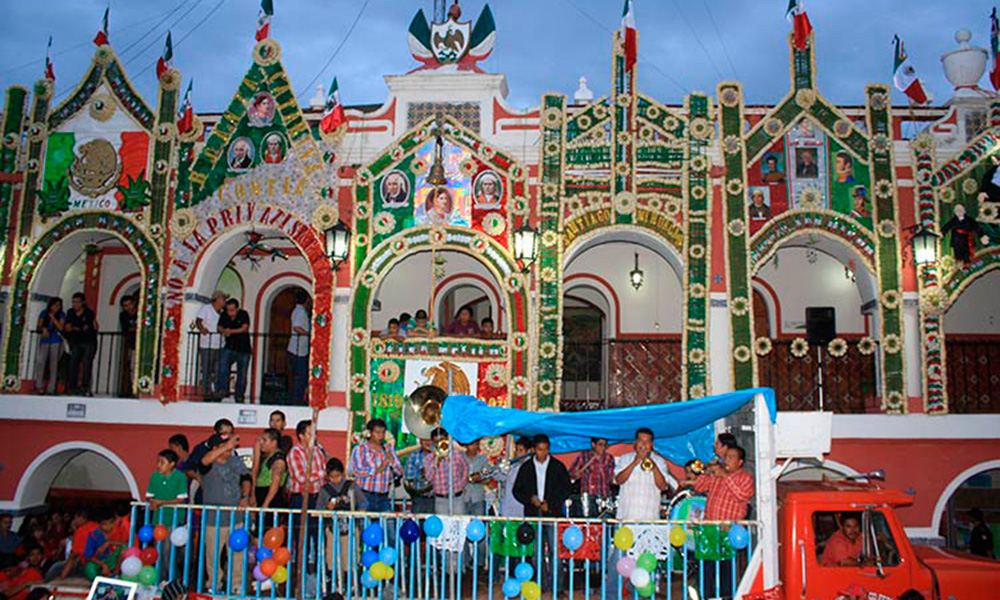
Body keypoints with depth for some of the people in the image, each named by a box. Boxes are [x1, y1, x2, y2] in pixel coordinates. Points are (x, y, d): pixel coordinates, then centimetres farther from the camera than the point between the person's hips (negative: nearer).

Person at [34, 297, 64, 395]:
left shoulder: (61, 315, 2)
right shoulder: (44, 313, 8)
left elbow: (60, 327, -8)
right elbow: (39, 326, 10)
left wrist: (52, 317, -10)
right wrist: (43, 329, -11)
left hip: (56, 342, -2)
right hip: (45, 341, 2)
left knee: (53, 364, -2)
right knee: (40, 361, -11)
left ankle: (50, 389, 0)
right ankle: (39, 387, -6)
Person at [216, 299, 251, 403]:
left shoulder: (243, 314, -8)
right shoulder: (224, 315, 1)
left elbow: (245, 328, -19)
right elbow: (220, 328, 6)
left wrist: (231, 331, -28)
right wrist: (223, 331, -17)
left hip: (243, 349, -2)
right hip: (229, 347, 2)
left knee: (242, 374, 2)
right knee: (223, 362, -27)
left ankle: (239, 396, 15)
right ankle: (223, 389, -24)